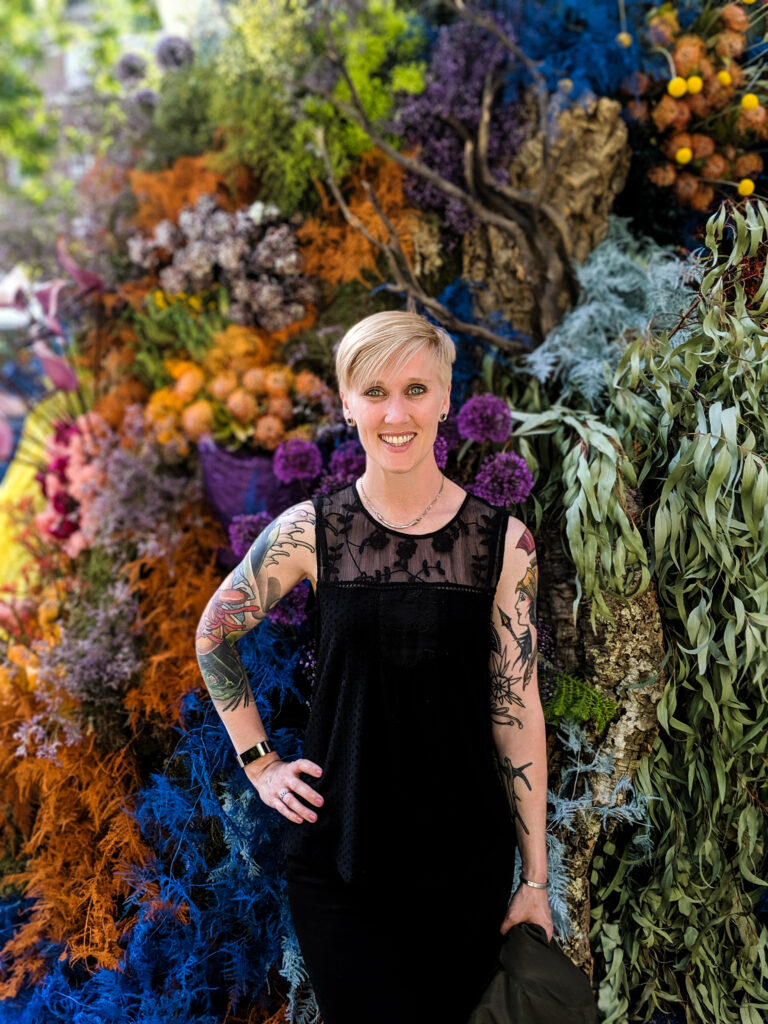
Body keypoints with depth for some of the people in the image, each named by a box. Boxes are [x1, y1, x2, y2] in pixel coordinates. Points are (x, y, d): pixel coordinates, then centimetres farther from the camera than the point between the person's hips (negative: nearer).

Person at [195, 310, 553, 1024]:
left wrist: (536, 877, -1)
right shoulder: (311, 532, -6)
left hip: (467, 861, 1)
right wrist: (259, 763, 6)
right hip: (336, 856, -1)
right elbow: (213, 636, 9)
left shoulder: (503, 541, -5)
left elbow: (516, 709, -2)